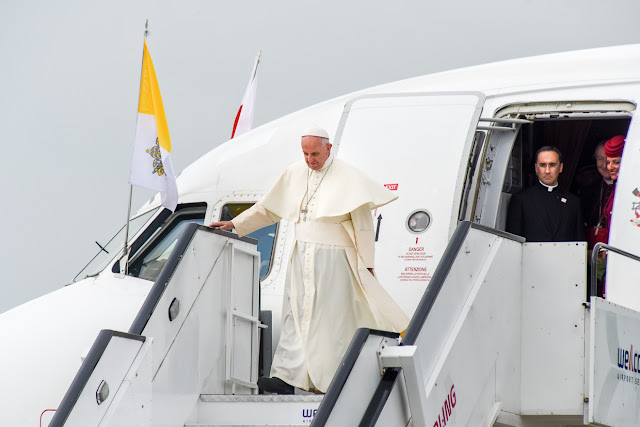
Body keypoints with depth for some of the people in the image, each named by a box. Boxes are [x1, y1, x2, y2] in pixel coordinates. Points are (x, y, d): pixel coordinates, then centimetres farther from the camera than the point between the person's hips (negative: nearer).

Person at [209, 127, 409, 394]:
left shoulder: (347, 179, -4)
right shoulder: (294, 175, 12)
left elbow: (363, 224, -5)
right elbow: (268, 209, 21)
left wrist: (366, 263, -8)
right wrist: (235, 225, 16)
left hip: (332, 258, -5)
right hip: (302, 257, 5)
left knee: (327, 318, -6)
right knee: (295, 314, -2)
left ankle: (325, 380, -3)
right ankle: (286, 377, -6)